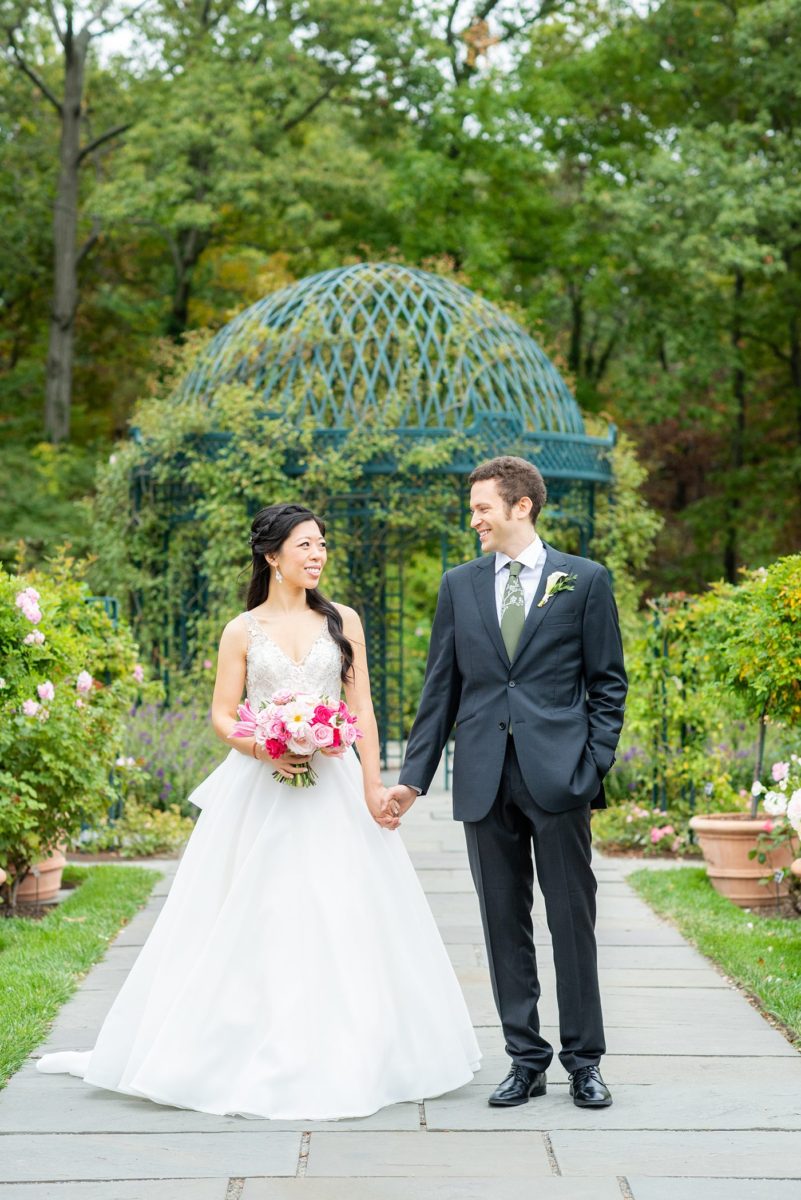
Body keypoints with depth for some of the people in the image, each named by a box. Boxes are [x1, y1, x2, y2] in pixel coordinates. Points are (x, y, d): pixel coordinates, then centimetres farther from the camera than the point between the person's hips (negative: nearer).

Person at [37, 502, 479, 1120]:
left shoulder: (343, 621, 8)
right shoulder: (243, 630, 4)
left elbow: (362, 707, 5)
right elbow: (222, 714, 4)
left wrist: (373, 786, -3)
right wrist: (261, 749, -16)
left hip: (333, 786, 1)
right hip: (260, 790, -1)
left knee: (341, 918, 0)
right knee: (253, 919, -1)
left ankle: (338, 1058, 11)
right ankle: (254, 1053, 10)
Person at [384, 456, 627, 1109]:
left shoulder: (585, 580, 4)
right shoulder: (460, 584, 11)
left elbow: (608, 683, 5)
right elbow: (441, 687, 12)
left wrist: (596, 765, -5)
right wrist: (414, 776, 8)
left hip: (558, 775, -3)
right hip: (485, 779, 3)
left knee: (572, 919, 2)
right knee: (504, 923, 7)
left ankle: (584, 1060, 13)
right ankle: (526, 1059, 16)